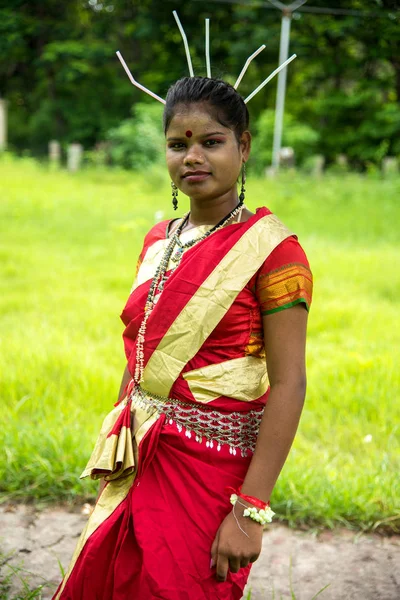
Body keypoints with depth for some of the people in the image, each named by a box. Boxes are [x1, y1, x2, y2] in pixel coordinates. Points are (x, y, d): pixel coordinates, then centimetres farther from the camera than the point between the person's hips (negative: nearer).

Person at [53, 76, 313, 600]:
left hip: (212, 465, -6)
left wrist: (251, 509, -21)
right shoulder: (158, 242, 7)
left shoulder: (272, 249, -13)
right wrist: (113, 454, 15)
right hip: (139, 460, 6)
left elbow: (288, 385, -18)